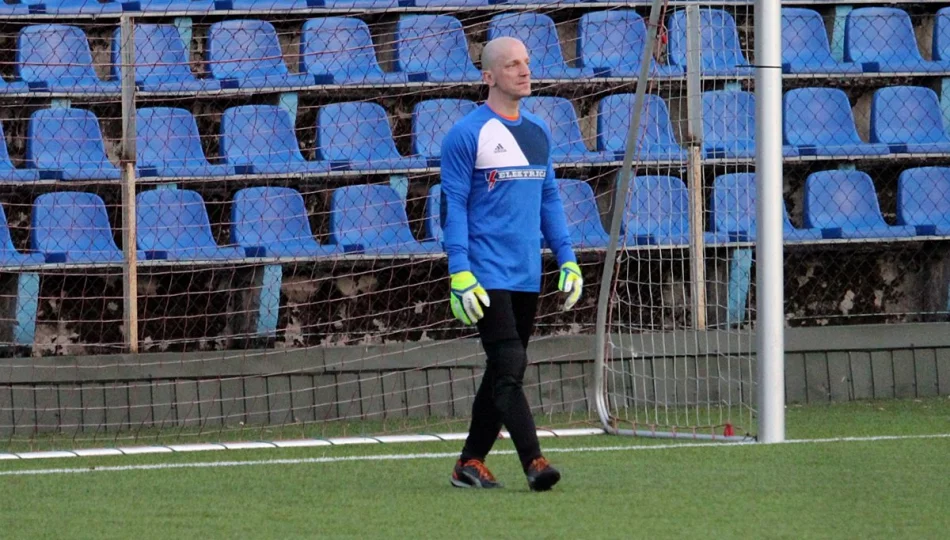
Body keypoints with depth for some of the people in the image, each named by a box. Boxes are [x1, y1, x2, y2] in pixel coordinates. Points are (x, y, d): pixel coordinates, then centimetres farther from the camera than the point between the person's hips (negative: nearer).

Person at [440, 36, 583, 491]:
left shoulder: (538, 133, 14)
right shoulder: (467, 134, -6)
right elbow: (453, 207, -9)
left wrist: (567, 260, 12)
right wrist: (459, 274, -16)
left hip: (527, 278, 7)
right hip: (487, 277, -7)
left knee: (504, 372, 9)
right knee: (509, 368, -14)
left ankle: (470, 463, 17)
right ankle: (533, 463, -19)